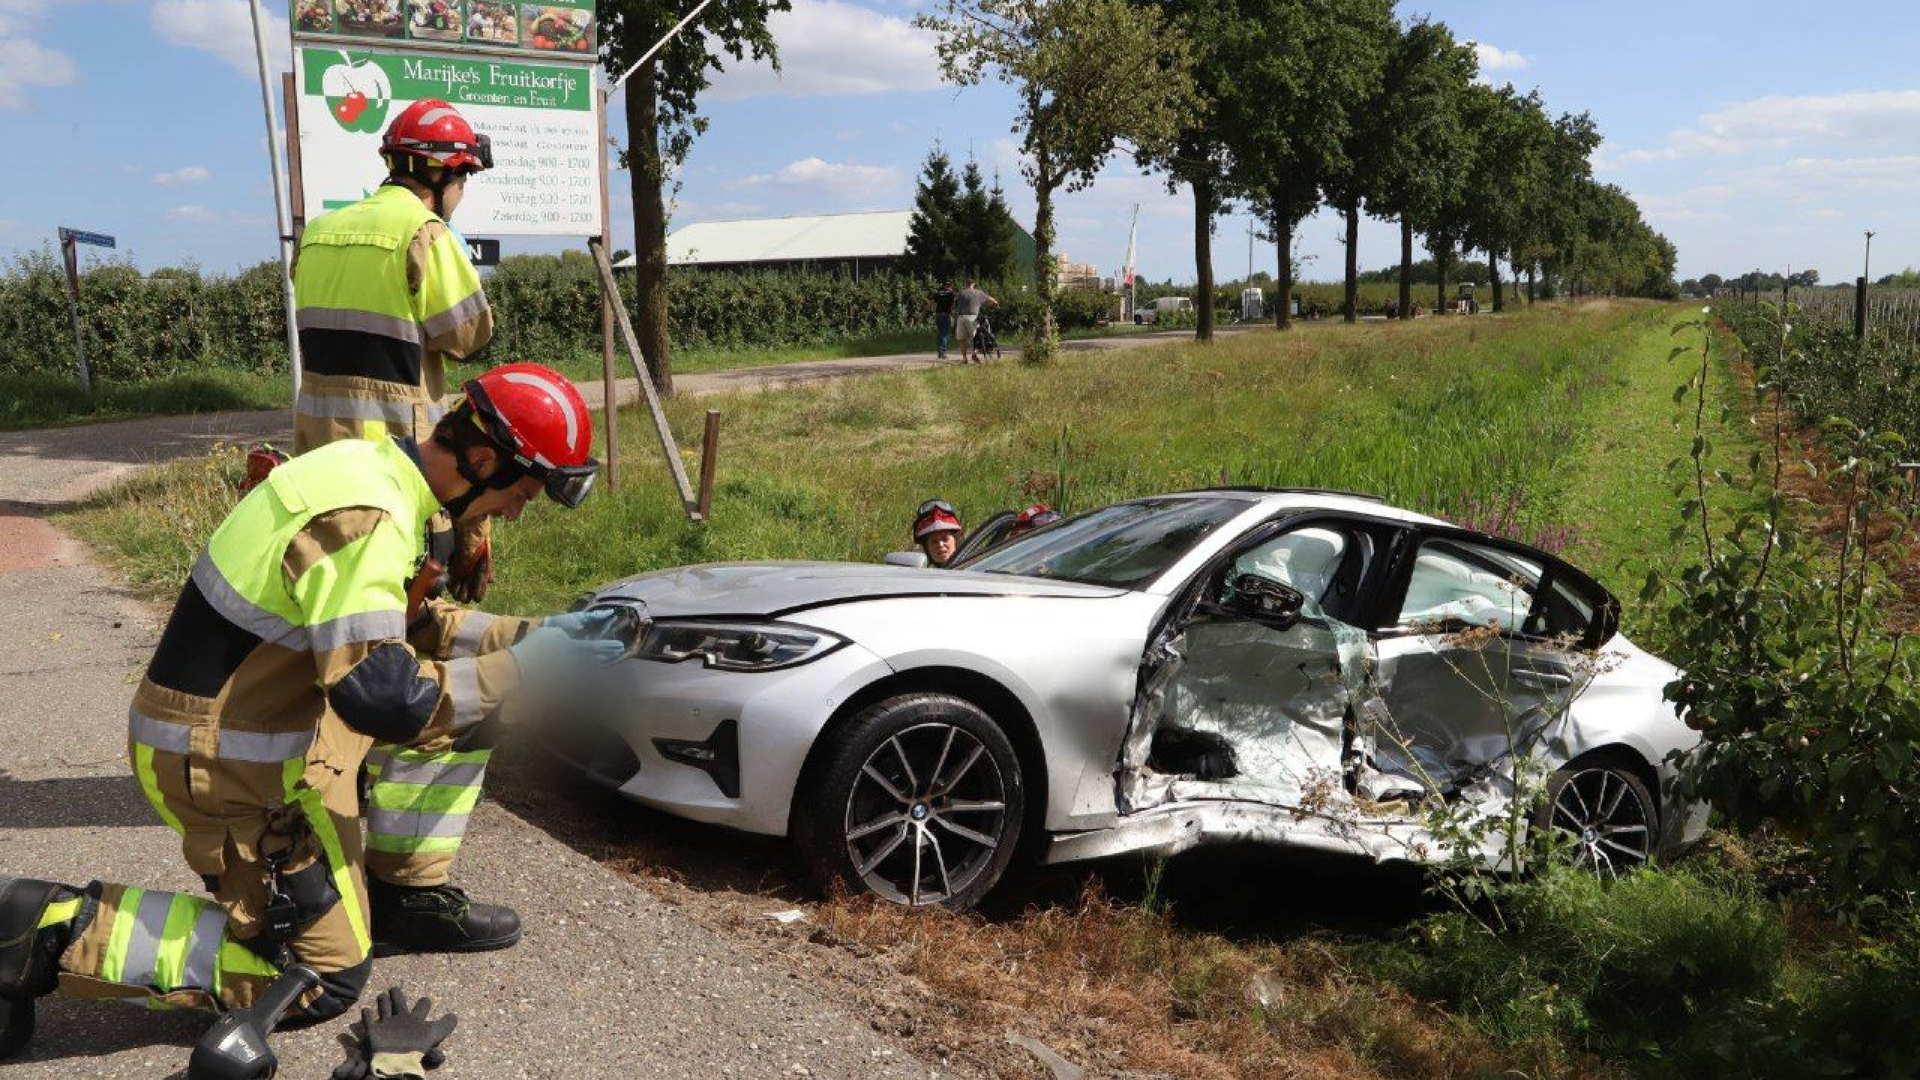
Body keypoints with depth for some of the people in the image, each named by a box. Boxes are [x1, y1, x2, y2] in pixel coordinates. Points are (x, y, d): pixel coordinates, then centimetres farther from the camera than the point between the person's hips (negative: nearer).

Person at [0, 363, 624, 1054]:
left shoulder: (376, 471, 3)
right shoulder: (367, 516, -27)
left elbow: (404, 625, 15)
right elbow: (381, 698, -32)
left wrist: (529, 632, 6)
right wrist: (525, 668, -22)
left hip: (251, 711, 9)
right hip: (226, 766, -9)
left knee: (467, 708, 8)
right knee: (324, 979, 1)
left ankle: (408, 900, 17)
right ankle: (56, 931, 0)